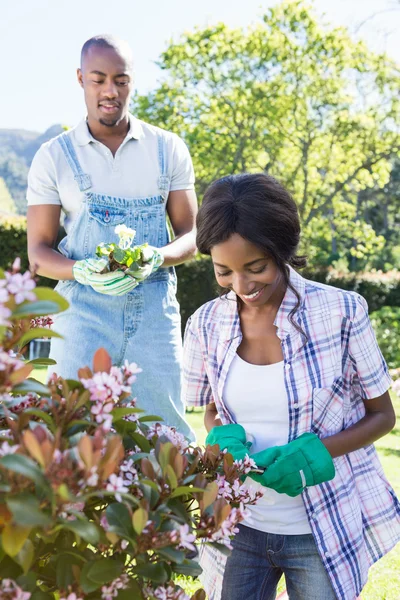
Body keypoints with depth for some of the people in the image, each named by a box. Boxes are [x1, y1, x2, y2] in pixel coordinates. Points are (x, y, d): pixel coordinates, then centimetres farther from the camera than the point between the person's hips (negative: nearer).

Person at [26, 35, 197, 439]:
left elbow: (191, 235, 9)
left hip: (155, 308, 1)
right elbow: (38, 252, 4)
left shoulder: (168, 149, 8)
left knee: (166, 432, 0)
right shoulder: (54, 156, 4)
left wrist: (158, 257, -14)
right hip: (83, 309, -1)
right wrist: (82, 271, -18)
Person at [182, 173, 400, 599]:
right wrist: (224, 438, -13)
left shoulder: (342, 312, -15)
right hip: (239, 527, 3)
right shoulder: (206, 324, -5)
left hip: (324, 530, -2)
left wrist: (315, 451, -21)